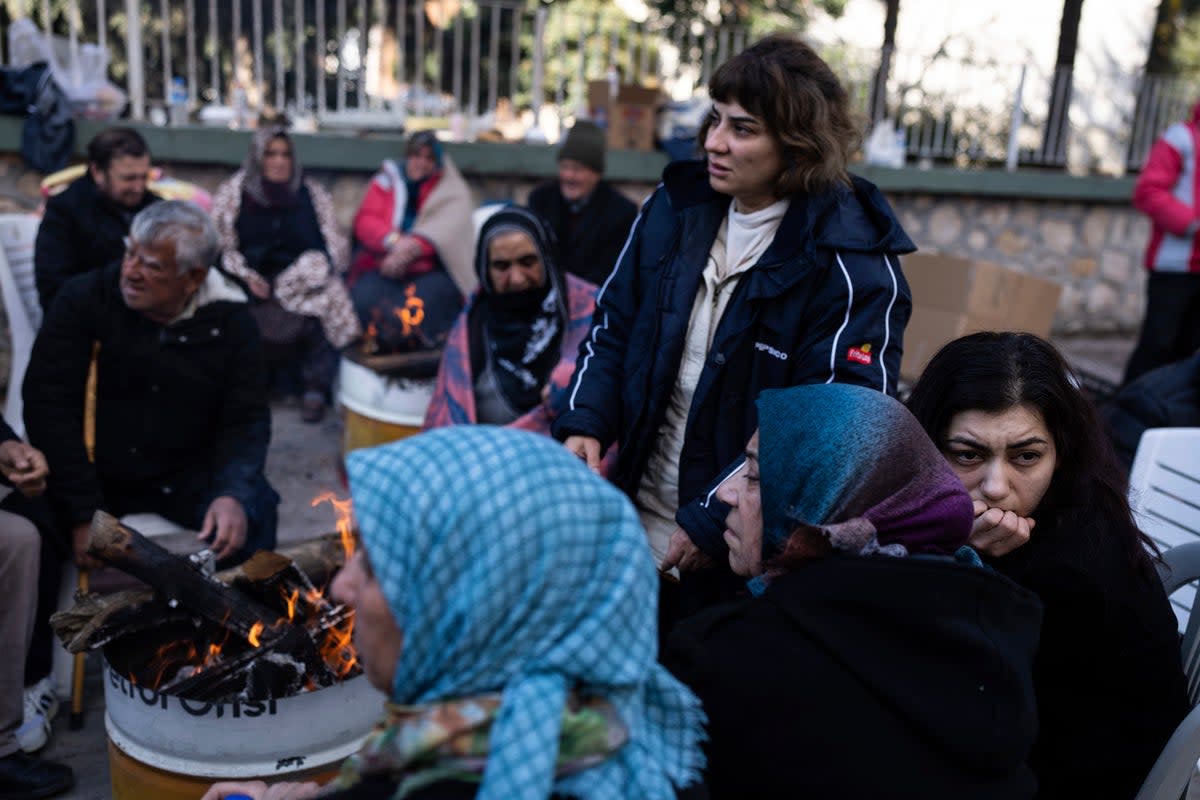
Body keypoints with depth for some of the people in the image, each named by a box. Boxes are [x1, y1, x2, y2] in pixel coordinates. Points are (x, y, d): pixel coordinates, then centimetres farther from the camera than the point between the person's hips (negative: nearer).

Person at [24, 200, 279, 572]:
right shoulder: (84, 299, -11)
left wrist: (234, 493, -28)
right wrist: (83, 510, -24)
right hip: (96, 473, 0)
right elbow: (49, 404, -15)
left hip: (189, 475, 0)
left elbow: (247, 419, -7)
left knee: (253, 511, -24)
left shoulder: (229, 319, -7)